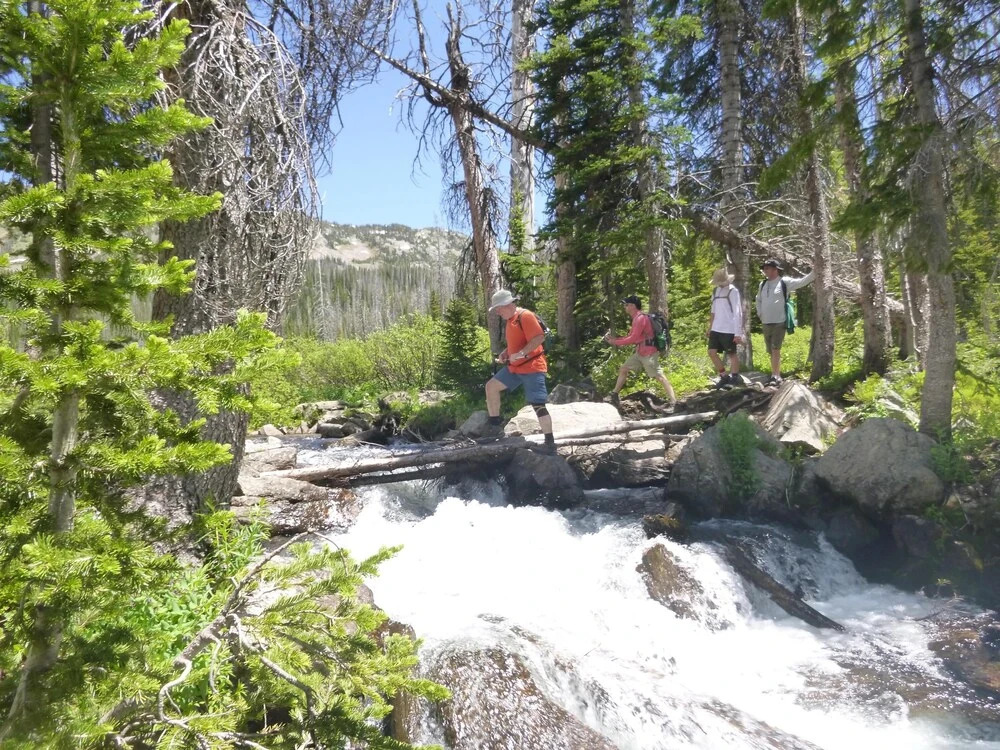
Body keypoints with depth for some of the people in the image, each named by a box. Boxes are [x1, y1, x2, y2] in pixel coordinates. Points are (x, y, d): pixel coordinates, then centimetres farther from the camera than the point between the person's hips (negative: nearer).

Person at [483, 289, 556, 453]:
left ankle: (550, 442, -3)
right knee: (491, 386, 6)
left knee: (538, 405, -11)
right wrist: (505, 353, 8)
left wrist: (520, 354, -29)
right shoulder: (511, 320, 14)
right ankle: (494, 427, 12)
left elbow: (539, 338, -24)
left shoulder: (525, 316, -15)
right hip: (514, 367, 10)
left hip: (532, 367, -10)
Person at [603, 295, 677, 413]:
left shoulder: (641, 318, -18)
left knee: (659, 376, -9)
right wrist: (613, 339, 8)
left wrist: (615, 342, -13)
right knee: (623, 369, 13)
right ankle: (614, 395, 22)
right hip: (639, 352, 10)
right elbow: (630, 337, 15)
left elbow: (633, 338, -20)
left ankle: (672, 402, -7)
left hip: (649, 353, -10)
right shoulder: (636, 318, 13)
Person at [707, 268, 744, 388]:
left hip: (729, 330, -7)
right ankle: (723, 376, 17)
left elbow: (737, 313, -13)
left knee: (732, 354, 4)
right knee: (712, 352, 4)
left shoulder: (732, 291, -10)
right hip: (716, 329, 7)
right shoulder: (715, 291, 10)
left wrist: (738, 333, -16)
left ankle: (735, 378, 17)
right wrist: (710, 327, 18)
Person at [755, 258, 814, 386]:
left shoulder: (785, 282, -5)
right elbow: (758, 300, 27)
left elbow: (802, 282, -13)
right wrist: (760, 313, 16)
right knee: (771, 351, 12)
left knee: (775, 349, -14)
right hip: (765, 323, 6)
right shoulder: (763, 284, 12)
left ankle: (776, 376, -12)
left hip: (779, 323, -6)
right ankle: (775, 375, 22)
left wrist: (814, 272, -25)